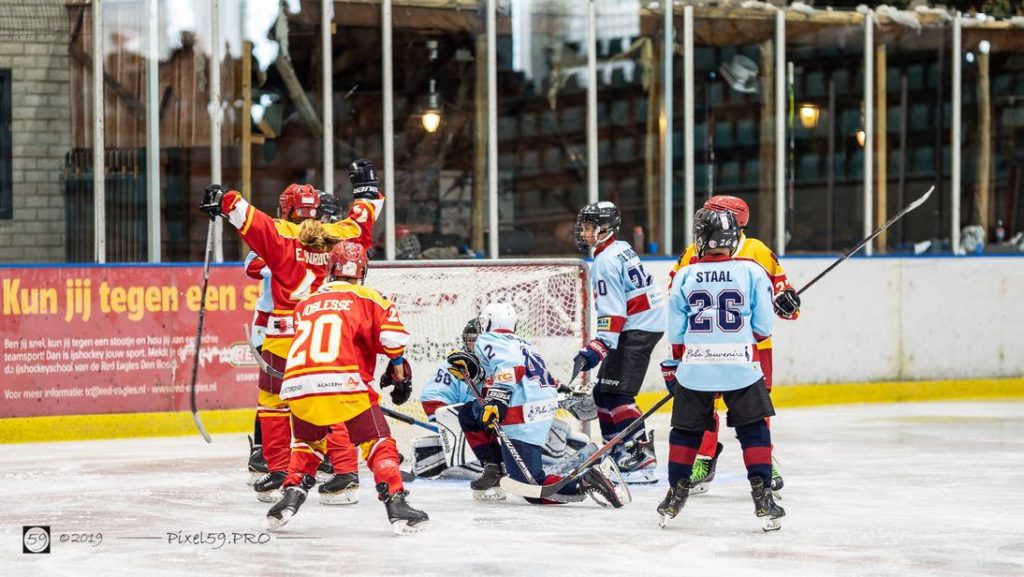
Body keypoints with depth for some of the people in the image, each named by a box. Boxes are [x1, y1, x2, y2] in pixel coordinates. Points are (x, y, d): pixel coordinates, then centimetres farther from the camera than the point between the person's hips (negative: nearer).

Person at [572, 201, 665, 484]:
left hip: (638, 330, -10)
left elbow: (613, 312, -21)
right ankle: (618, 452, 20)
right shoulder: (622, 249, 15)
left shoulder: (606, 261, -15)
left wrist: (596, 349, -24)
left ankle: (642, 458, -21)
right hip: (646, 324, 10)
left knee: (614, 394, -15)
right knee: (603, 391, 14)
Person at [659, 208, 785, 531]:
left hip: (694, 368, 2)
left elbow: (676, 332, 5)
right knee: (754, 430, 7)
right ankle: (762, 498, 1)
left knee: (686, 430, 16)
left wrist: (673, 366, 19)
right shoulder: (752, 272, -4)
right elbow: (763, 327, -1)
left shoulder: (685, 276, 0)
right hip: (741, 367, -1)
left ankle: (675, 497, 20)